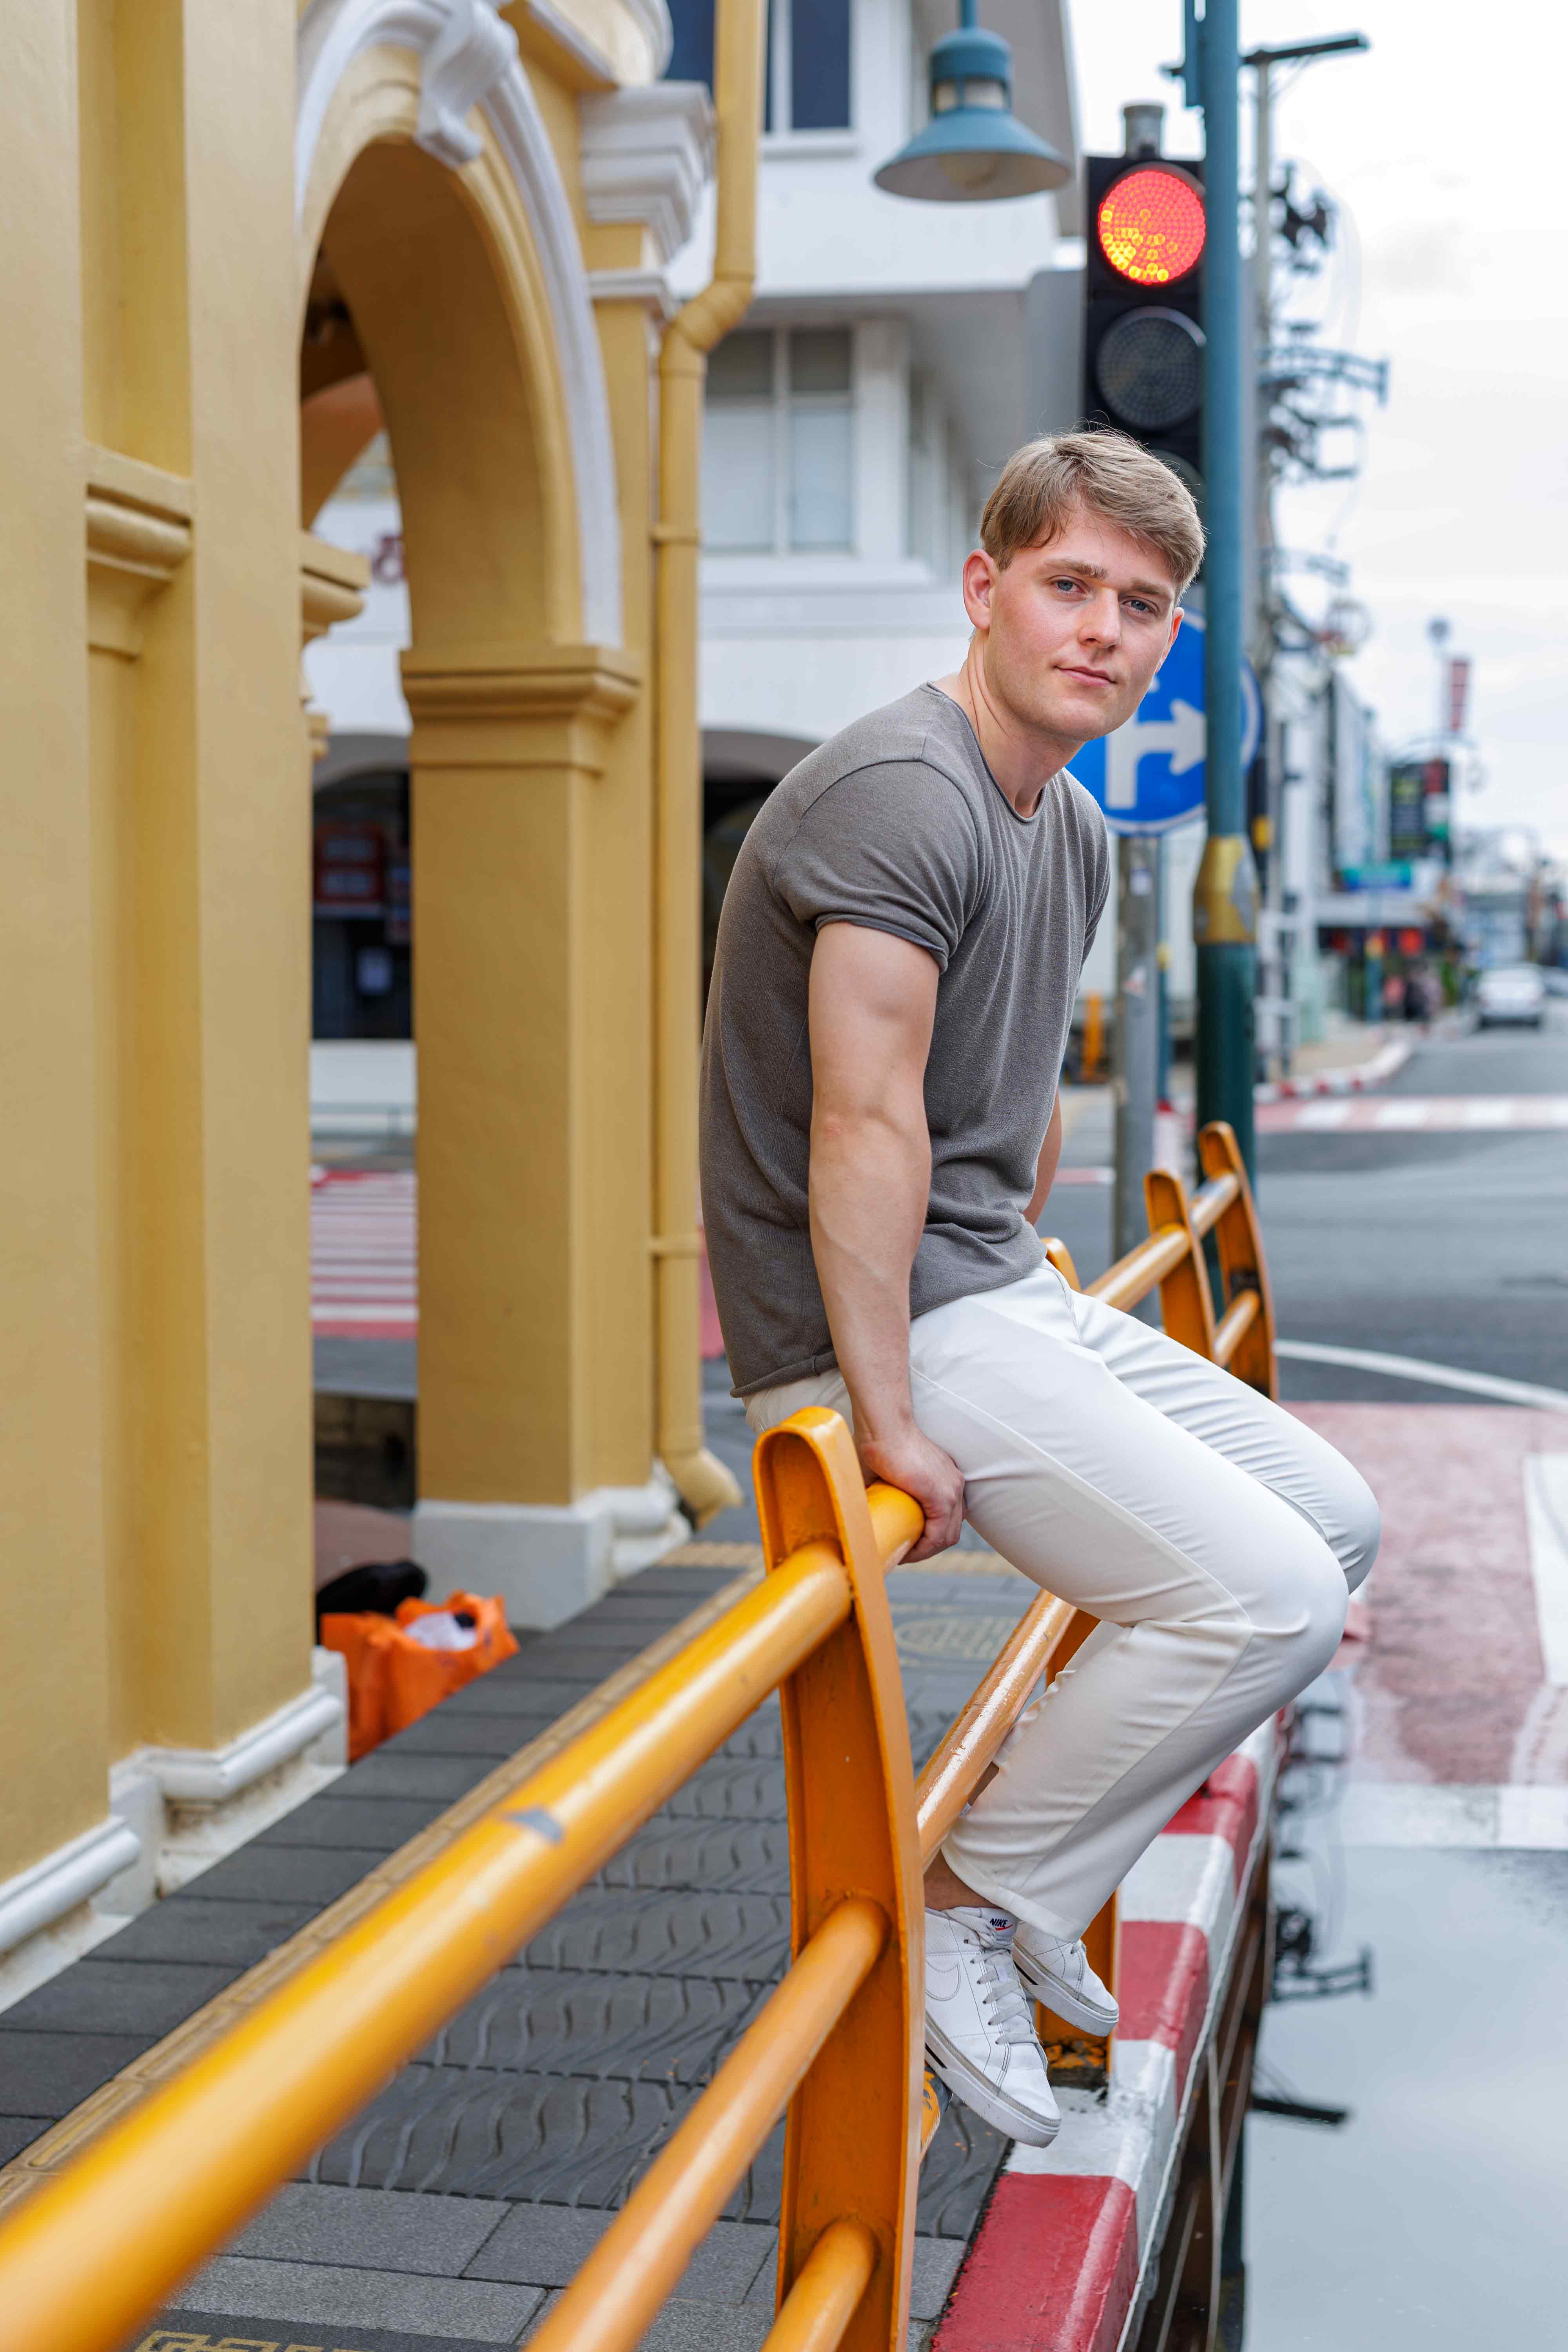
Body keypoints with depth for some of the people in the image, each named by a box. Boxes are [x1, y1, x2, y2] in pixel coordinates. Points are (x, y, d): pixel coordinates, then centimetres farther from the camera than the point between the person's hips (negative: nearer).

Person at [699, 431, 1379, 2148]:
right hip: (888, 1330, -10)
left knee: (1336, 1521, 12)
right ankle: (969, 1912, -2)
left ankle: (1045, 1843, 17)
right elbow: (868, 1124, -24)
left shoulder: (1075, 828, 14)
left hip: (1006, 1299, 10)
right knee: (1266, 1594, -18)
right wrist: (888, 1419, -25)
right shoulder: (903, 793, -18)